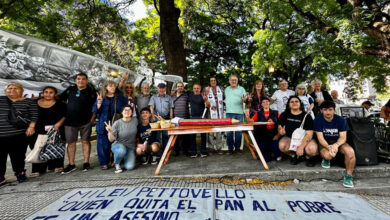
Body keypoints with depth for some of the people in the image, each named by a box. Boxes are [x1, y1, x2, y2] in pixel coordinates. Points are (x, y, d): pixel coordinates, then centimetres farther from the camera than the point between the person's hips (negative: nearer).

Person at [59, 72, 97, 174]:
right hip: (70, 121, 3)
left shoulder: (91, 90, 0)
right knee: (71, 142, 7)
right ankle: (71, 164, 19)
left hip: (85, 121, -3)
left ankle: (86, 163, 16)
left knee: (85, 141, 6)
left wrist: (92, 119, -8)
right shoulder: (70, 89, 8)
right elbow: (60, 98, 19)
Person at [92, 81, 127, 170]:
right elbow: (95, 111, 2)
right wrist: (99, 103, -13)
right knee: (103, 144, 4)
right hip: (103, 125, 0)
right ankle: (104, 163, 18)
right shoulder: (101, 97, 7)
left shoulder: (120, 97, 8)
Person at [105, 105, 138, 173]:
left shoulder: (135, 120, -4)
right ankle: (117, 163, -3)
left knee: (130, 167, -17)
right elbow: (112, 139, -16)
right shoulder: (117, 123, -12)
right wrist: (110, 131, -32)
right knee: (121, 151, -39)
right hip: (118, 145, -2)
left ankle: (125, 158, 20)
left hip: (131, 147, 2)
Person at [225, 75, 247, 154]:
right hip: (229, 113, 2)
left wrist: (244, 100, -19)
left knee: (238, 131, 2)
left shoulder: (241, 89, 9)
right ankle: (230, 148, 10)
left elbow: (245, 100, 1)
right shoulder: (226, 89, 18)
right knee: (229, 131, 0)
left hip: (239, 113, -2)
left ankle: (237, 147, 14)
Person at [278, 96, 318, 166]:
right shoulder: (285, 115, 1)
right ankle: (295, 156, 4)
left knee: (312, 149, -34)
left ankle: (309, 157, 7)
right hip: (290, 138, 2)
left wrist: (301, 147, -27)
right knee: (282, 145, -32)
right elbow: (280, 127, 9)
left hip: (304, 139, -1)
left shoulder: (306, 116, -6)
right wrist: (280, 131, -18)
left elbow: (309, 134, -14)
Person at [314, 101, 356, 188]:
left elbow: (343, 137, -12)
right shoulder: (318, 120, -11)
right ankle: (326, 160, 7)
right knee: (327, 155, -35)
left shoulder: (341, 120, -7)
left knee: (350, 151, -31)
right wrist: (328, 147, -34)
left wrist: (336, 145, -35)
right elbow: (320, 138, -15)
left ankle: (348, 175, -11)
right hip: (325, 143, -2)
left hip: (338, 142, 2)